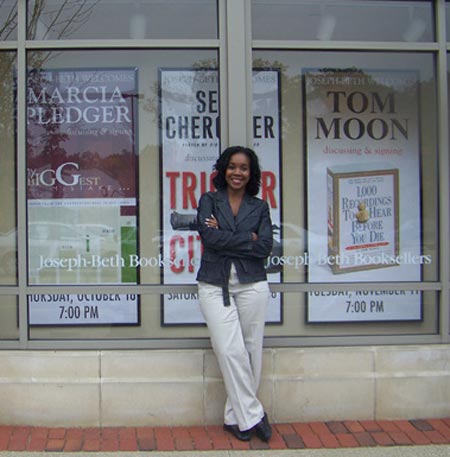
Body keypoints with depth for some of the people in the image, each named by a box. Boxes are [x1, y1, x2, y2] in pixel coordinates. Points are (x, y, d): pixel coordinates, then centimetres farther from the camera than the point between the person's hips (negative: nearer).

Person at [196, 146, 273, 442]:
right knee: (231, 351, -7)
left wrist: (225, 236, -8)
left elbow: (265, 247, -4)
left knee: (251, 351, 3)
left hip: (252, 285, 2)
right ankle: (252, 416, 6)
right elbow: (209, 236, -10)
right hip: (215, 286, -1)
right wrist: (248, 239, -7)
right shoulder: (209, 200, 8)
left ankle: (236, 417, 17)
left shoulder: (260, 207, 10)